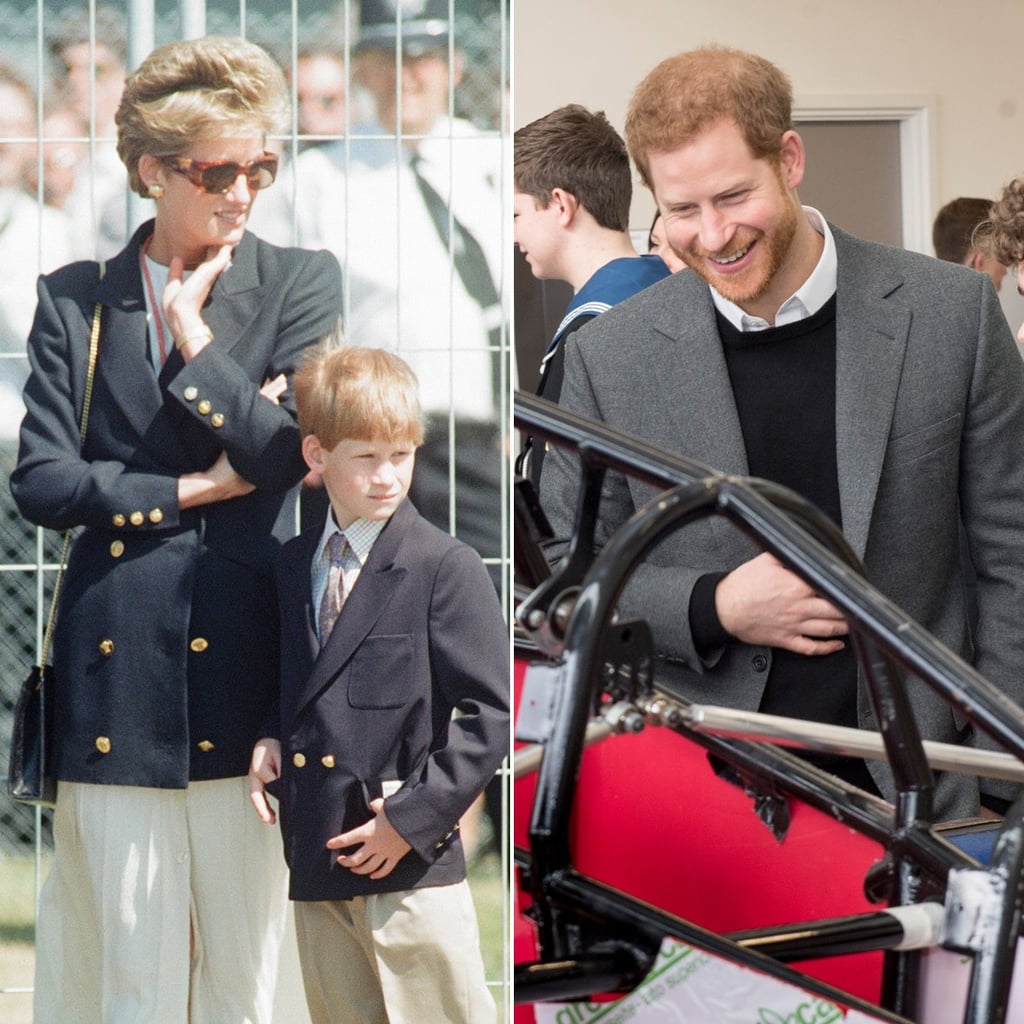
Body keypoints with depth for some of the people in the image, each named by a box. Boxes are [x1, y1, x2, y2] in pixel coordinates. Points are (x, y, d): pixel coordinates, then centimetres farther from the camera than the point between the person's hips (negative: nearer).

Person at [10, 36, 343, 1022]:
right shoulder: (76, 300, 9)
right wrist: (200, 487, -5)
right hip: (117, 657, 1)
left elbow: (289, 450, -5)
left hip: (243, 650, -1)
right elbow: (41, 480, 0)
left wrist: (192, 336, -5)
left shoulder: (300, 284, 7)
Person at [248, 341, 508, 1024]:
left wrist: (411, 819, -14)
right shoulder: (292, 566, 13)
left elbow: (489, 713, -10)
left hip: (413, 866, -6)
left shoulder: (447, 570, -8)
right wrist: (270, 743, 5)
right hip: (318, 863, 6)